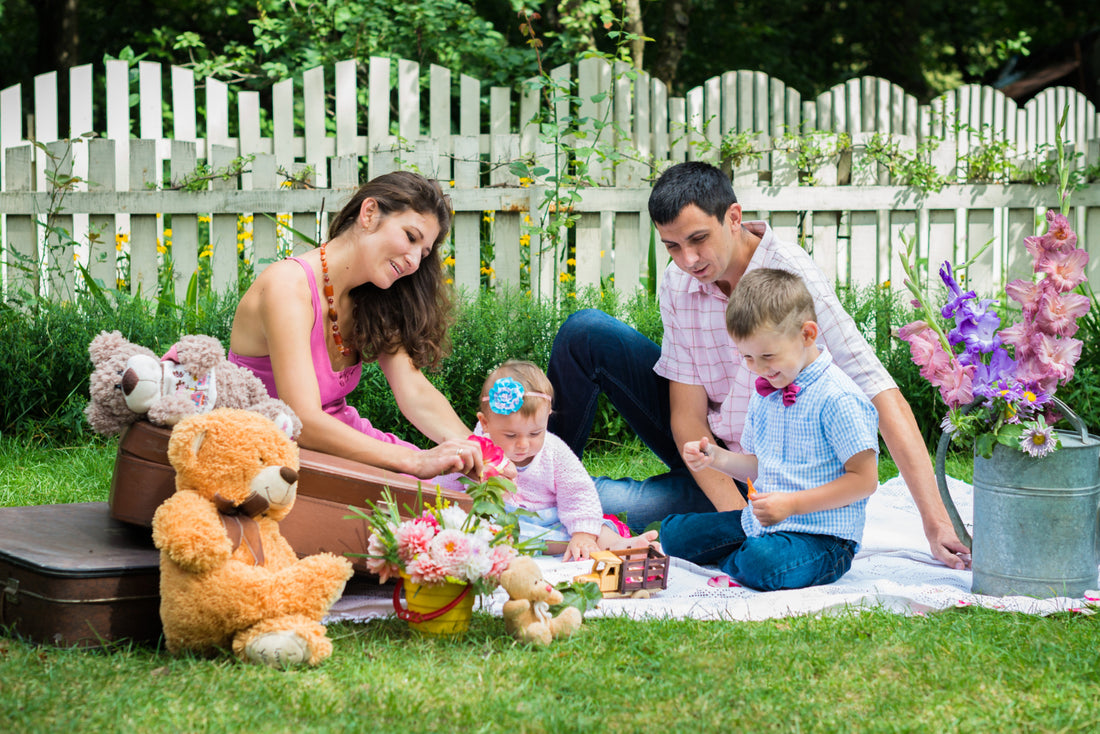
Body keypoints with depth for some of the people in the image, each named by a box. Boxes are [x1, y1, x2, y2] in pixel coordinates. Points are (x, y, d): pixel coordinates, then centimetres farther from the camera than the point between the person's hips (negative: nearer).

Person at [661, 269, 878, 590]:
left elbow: (864, 479, -18)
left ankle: (733, 562, -4)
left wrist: (792, 503, -23)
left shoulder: (837, 398, -18)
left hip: (820, 535, -8)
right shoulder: (764, 392, 9)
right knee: (673, 533, 7)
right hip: (759, 523, 8)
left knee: (763, 562, -36)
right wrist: (716, 458, 0)